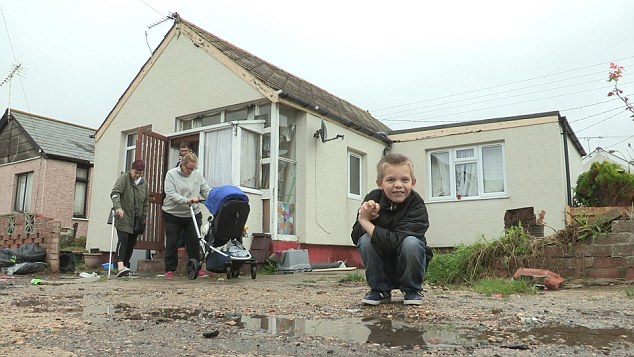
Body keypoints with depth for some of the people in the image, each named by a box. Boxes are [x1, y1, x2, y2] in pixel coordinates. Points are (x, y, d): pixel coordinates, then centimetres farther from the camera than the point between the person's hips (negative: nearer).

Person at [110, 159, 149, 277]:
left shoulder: (144, 183, 11)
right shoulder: (124, 178, -5)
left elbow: (146, 201, 18)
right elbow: (115, 193, -17)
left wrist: (143, 217, 15)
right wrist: (117, 207, -32)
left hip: (136, 219, 6)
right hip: (123, 217, -5)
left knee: (131, 243, 7)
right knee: (123, 240, -17)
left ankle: (125, 265, 16)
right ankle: (120, 266, -25)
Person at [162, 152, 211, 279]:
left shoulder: (197, 175, 2)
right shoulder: (171, 174, -7)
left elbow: (206, 191, 5)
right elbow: (171, 194, -18)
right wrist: (187, 200, -30)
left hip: (193, 215, 2)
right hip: (172, 215, -2)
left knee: (194, 241, 4)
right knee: (172, 243, 6)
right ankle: (170, 269, 17)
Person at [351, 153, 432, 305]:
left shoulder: (416, 205, -21)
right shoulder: (373, 199, -8)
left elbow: (395, 242, -33)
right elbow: (355, 237, -11)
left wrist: (365, 222, -26)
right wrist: (366, 217, -30)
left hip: (408, 268, -3)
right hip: (383, 269, 3)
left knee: (411, 242, -31)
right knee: (365, 240, -23)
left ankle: (412, 290, -5)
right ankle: (380, 290, -3)